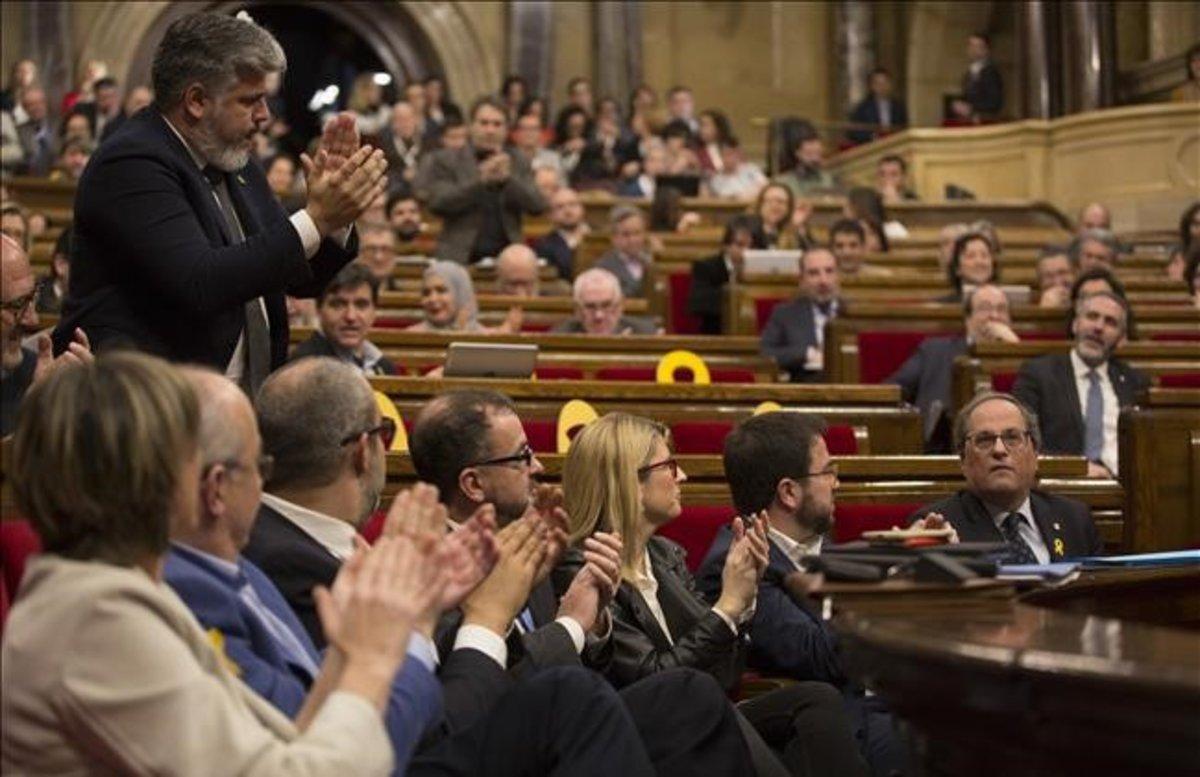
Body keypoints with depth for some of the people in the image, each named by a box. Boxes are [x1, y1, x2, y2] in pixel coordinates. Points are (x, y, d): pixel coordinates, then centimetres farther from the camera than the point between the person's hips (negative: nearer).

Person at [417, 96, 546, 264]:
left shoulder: (518, 163, 12)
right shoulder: (446, 160, 4)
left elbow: (538, 206, 1)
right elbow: (437, 202, -9)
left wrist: (507, 179, -14)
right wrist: (480, 180, -18)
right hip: (460, 259, -2)